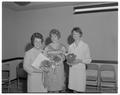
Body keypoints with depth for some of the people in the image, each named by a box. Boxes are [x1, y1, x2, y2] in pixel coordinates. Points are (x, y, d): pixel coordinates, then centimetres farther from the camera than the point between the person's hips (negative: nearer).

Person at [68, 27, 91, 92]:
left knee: (81, 89, 3)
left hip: (81, 70, -3)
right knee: (73, 88, 12)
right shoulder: (70, 46, 6)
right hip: (72, 70, 4)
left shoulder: (85, 46, -6)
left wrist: (80, 60, -18)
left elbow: (89, 60, -3)